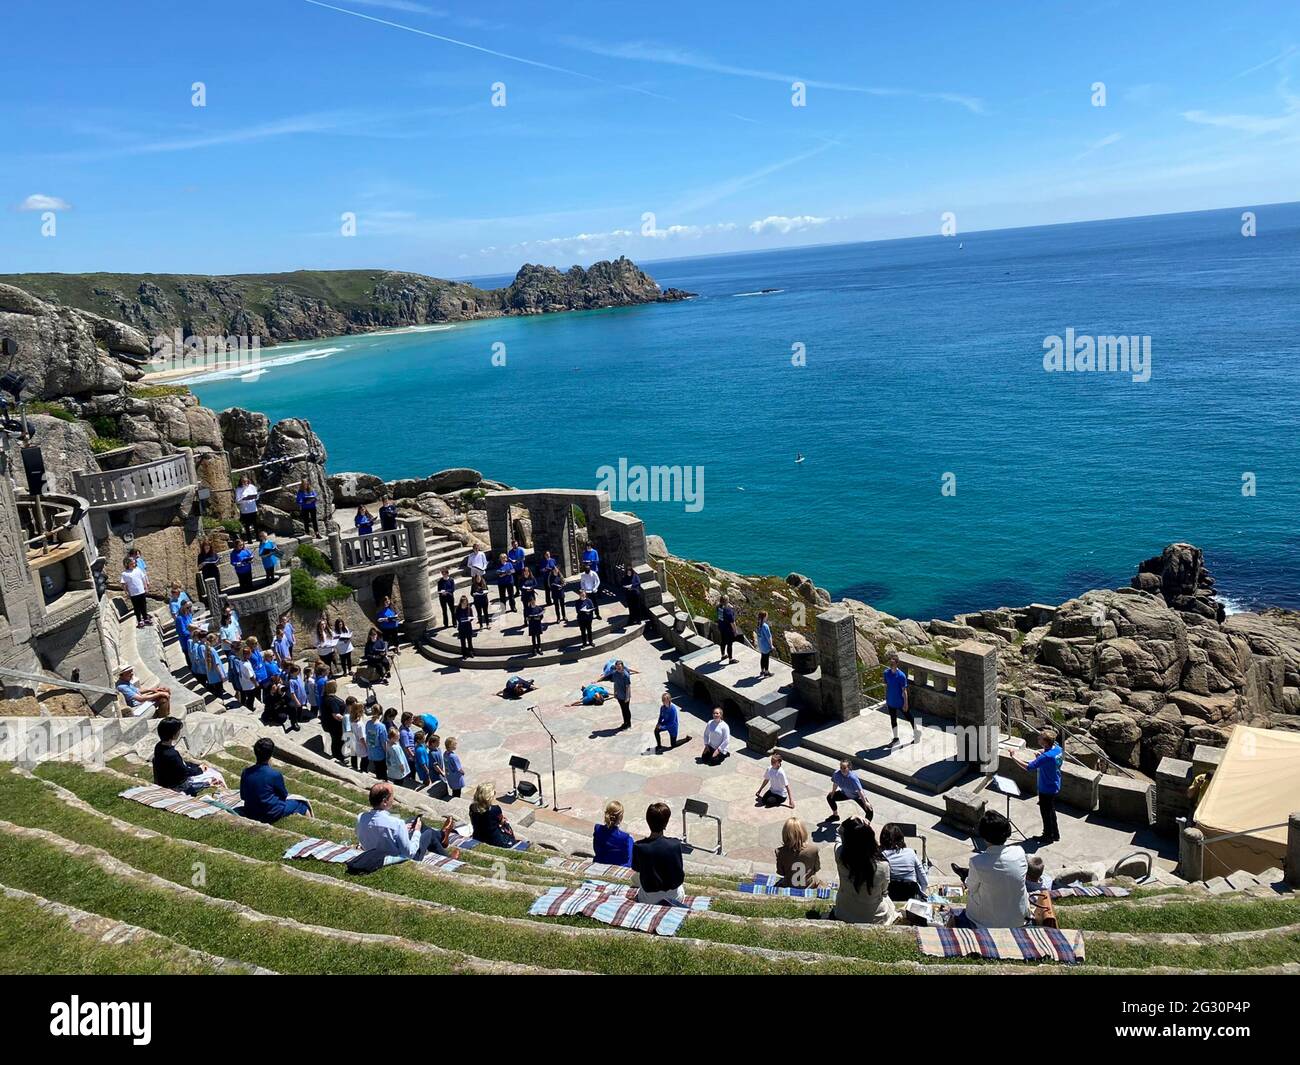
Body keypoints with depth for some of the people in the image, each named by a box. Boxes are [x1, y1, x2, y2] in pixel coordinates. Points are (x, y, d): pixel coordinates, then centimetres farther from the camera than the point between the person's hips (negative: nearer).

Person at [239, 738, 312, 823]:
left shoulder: (245, 773, -8)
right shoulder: (275, 774, -22)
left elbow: (243, 796, 6)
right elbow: (284, 796, -6)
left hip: (250, 815, 6)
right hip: (272, 815, -6)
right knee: (302, 804, 15)